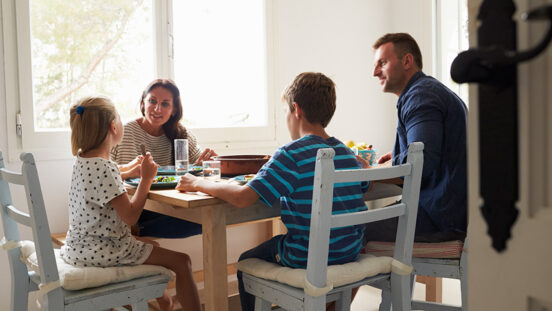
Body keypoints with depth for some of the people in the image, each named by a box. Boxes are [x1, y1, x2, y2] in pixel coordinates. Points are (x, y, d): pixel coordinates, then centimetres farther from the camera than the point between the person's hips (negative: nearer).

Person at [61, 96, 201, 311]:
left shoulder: (83, 161, 4)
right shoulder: (104, 168, -25)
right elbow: (130, 216, -25)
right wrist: (146, 179, -17)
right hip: (100, 251, -11)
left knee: (152, 245, 33)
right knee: (181, 261, -8)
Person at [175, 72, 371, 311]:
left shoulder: (291, 154, -19)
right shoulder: (347, 153, 2)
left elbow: (242, 197, -27)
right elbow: (364, 185, 23)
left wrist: (198, 183, -11)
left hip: (308, 259, -7)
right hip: (350, 253, 7)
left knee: (247, 262, 19)